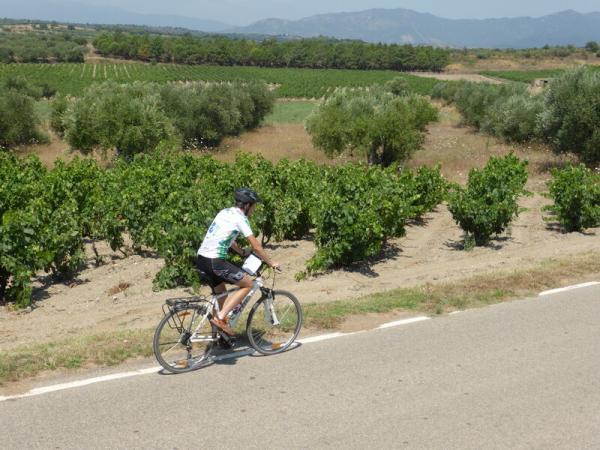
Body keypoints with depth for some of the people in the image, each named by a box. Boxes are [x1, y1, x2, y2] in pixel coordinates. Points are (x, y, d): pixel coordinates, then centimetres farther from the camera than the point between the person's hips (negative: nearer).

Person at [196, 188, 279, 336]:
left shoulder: (225, 212, 17)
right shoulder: (240, 218, -8)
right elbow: (256, 247, -7)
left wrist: (244, 253, 30)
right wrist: (271, 263, 3)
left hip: (201, 258, 9)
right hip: (215, 261, -9)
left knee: (220, 293, 22)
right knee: (247, 284, 1)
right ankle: (220, 317, -4)